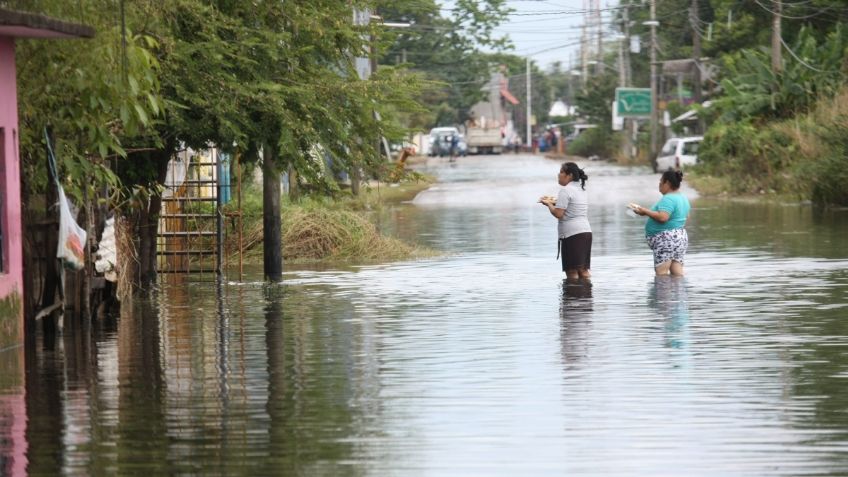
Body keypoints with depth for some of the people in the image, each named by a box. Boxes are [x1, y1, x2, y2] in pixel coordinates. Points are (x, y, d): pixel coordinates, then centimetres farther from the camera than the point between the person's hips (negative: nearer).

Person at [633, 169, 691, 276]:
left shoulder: (668, 199, -17)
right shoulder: (683, 198, 15)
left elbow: (662, 217, -28)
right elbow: (686, 217, 25)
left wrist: (645, 212, -18)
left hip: (666, 239, -10)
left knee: (661, 273, -10)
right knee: (677, 273, 5)